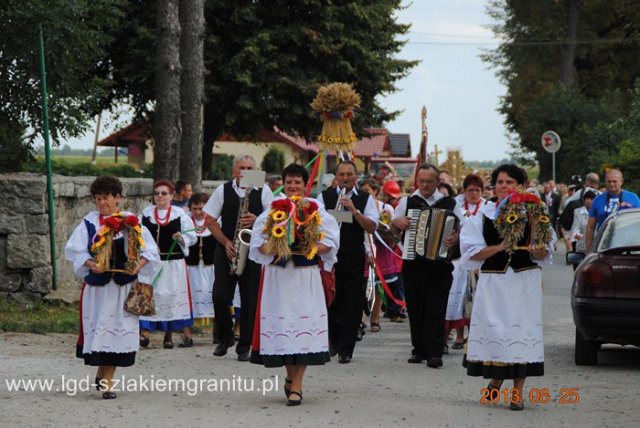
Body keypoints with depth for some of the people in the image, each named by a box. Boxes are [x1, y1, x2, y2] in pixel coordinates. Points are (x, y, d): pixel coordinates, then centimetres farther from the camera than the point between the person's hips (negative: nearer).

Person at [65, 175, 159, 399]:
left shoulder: (131, 221, 2)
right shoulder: (89, 222, 3)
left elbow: (149, 250, 0)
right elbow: (74, 249, -2)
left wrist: (139, 264, -18)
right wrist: (91, 264, -18)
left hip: (123, 286, 0)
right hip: (97, 285, 0)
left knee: (117, 330, -2)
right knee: (98, 328, -1)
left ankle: (105, 378, 7)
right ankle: (104, 378, 16)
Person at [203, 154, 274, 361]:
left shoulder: (263, 191, 4)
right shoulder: (223, 190, 5)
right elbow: (210, 220, 6)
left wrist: (256, 221, -16)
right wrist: (226, 243, -6)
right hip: (226, 250, 1)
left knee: (249, 300, 0)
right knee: (220, 297, -4)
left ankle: (244, 346, 8)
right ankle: (225, 339, 17)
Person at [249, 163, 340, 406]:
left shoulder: (316, 212, 2)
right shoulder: (272, 211, 5)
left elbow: (330, 241, 0)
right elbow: (257, 241, 3)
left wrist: (312, 249, -16)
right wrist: (273, 250, -15)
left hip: (306, 275, -1)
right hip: (278, 275, 1)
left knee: (303, 322, -7)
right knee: (281, 322, 2)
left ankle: (296, 386, -5)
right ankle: (290, 375, 25)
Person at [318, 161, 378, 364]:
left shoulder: (365, 199, 5)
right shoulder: (325, 196, 6)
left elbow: (372, 227, -5)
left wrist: (354, 211, -17)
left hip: (354, 258, 0)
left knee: (352, 305, -2)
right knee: (330, 302, 5)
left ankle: (345, 350, 3)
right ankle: (332, 342, 23)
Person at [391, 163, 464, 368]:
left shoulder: (449, 204, 6)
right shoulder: (407, 202, 11)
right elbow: (391, 226, 14)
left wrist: (456, 238, -17)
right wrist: (397, 222, -8)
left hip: (440, 263, -2)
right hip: (413, 263, 2)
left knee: (436, 309, -7)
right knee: (415, 308, 5)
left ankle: (435, 353, -8)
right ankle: (419, 349, 15)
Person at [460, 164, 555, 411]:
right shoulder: (483, 214, 4)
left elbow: (545, 255, 4)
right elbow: (471, 252, -2)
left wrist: (538, 250, -19)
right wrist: (499, 247, -15)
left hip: (524, 283, 0)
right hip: (493, 282, 1)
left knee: (521, 331, -3)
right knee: (493, 329, 2)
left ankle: (517, 391, 4)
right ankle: (496, 378, 28)